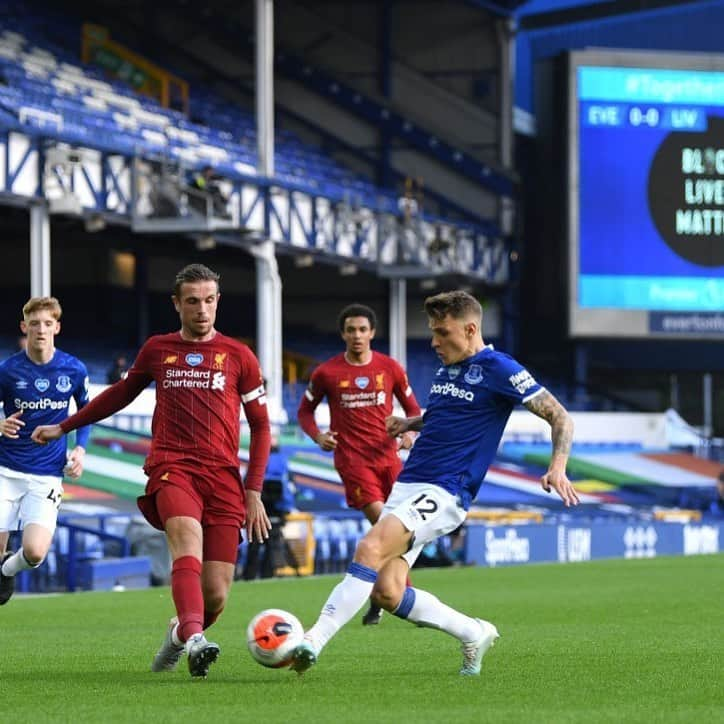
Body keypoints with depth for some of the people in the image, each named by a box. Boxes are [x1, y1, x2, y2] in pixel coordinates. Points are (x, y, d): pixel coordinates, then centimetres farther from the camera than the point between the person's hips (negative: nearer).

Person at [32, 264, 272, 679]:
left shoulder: (239, 356, 10)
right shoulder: (157, 350, 15)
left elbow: (261, 427, 13)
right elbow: (122, 393, 32)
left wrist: (254, 492, 4)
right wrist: (64, 427, 37)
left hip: (223, 477, 0)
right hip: (171, 468, 0)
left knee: (216, 594, -8)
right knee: (187, 537, -33)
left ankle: (182, 633, 25)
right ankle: (194, 640, -52)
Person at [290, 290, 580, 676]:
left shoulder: (498, 369, -6)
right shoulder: (445, 370, 17)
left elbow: (559, 417, -7)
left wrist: (557, 468, -22)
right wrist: (409, 423, 21)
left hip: (443, 493, -8)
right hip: (406, 485, 8)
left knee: (371, 548, -27)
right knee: (386, 592, -3)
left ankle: (314, 640, -29)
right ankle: (474, 634, 17)